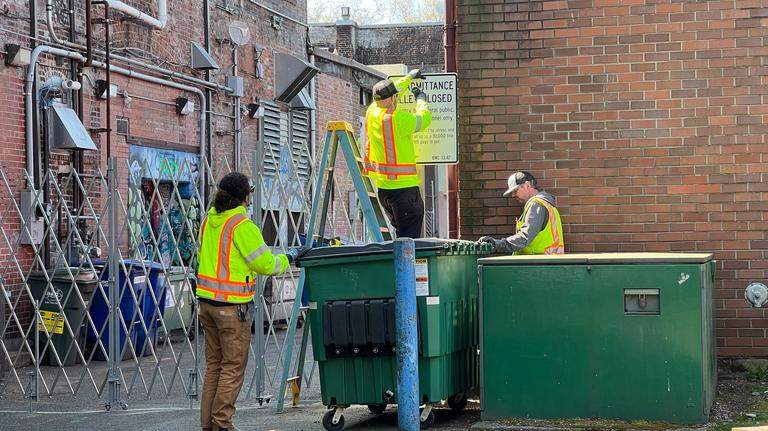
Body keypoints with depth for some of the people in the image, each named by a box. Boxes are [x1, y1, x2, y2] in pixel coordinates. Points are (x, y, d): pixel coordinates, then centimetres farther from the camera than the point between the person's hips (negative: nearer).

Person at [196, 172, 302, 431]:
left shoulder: (209, 221, 7)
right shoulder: (242, 226, -16)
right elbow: (266, 264, -12)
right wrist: (287, 259, 5)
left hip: (207, 301, 8)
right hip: (233, 306, -7)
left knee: (214, 365, 15)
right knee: (233, 367, 1)